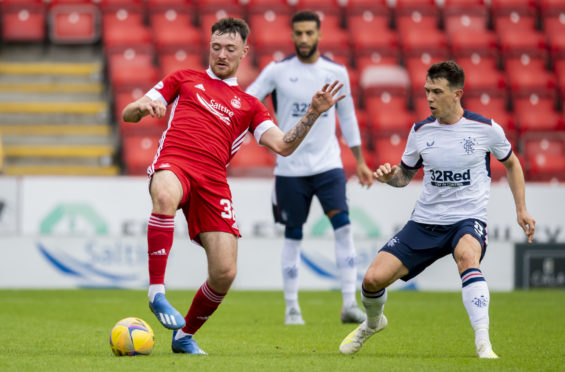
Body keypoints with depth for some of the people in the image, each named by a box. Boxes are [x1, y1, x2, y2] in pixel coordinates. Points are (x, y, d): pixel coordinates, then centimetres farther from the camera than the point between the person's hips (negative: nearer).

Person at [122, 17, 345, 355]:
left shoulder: (248, 105, 26)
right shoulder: (184, 79, 24)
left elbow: (283, 145, 11)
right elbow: (129, 114, 21)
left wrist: (314, 113, -1)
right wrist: (142, 107, -3)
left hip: (213, 183, 2)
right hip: (173, 164, -2)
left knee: (224, 273, -9)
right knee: (165, 197, -42)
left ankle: (184, 336, 17)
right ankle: (157, 291, -37)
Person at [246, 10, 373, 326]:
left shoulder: (337, 72, 5)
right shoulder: (277, 71, -1)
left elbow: (347, 116, 15)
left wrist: (360, 161, 17)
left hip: (328, 164, 1)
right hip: (290, 167, -1)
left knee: (343, 226, -15)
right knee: (293, 237, 5)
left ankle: (350, 303, -13)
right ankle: (292, 308, 16)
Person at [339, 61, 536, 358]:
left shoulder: (486, 129, -5)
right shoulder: (420, 131, 2)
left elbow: (511, 163, 13)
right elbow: (405, 174, 17)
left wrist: (521, 210, 8)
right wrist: (389, 176, -7)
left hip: (468, 220, -3)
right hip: (425, 222, 3)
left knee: (466, 256, -40)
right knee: (373, 278, -10)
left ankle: (484, 345, -44)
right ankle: (373, 323, 27)